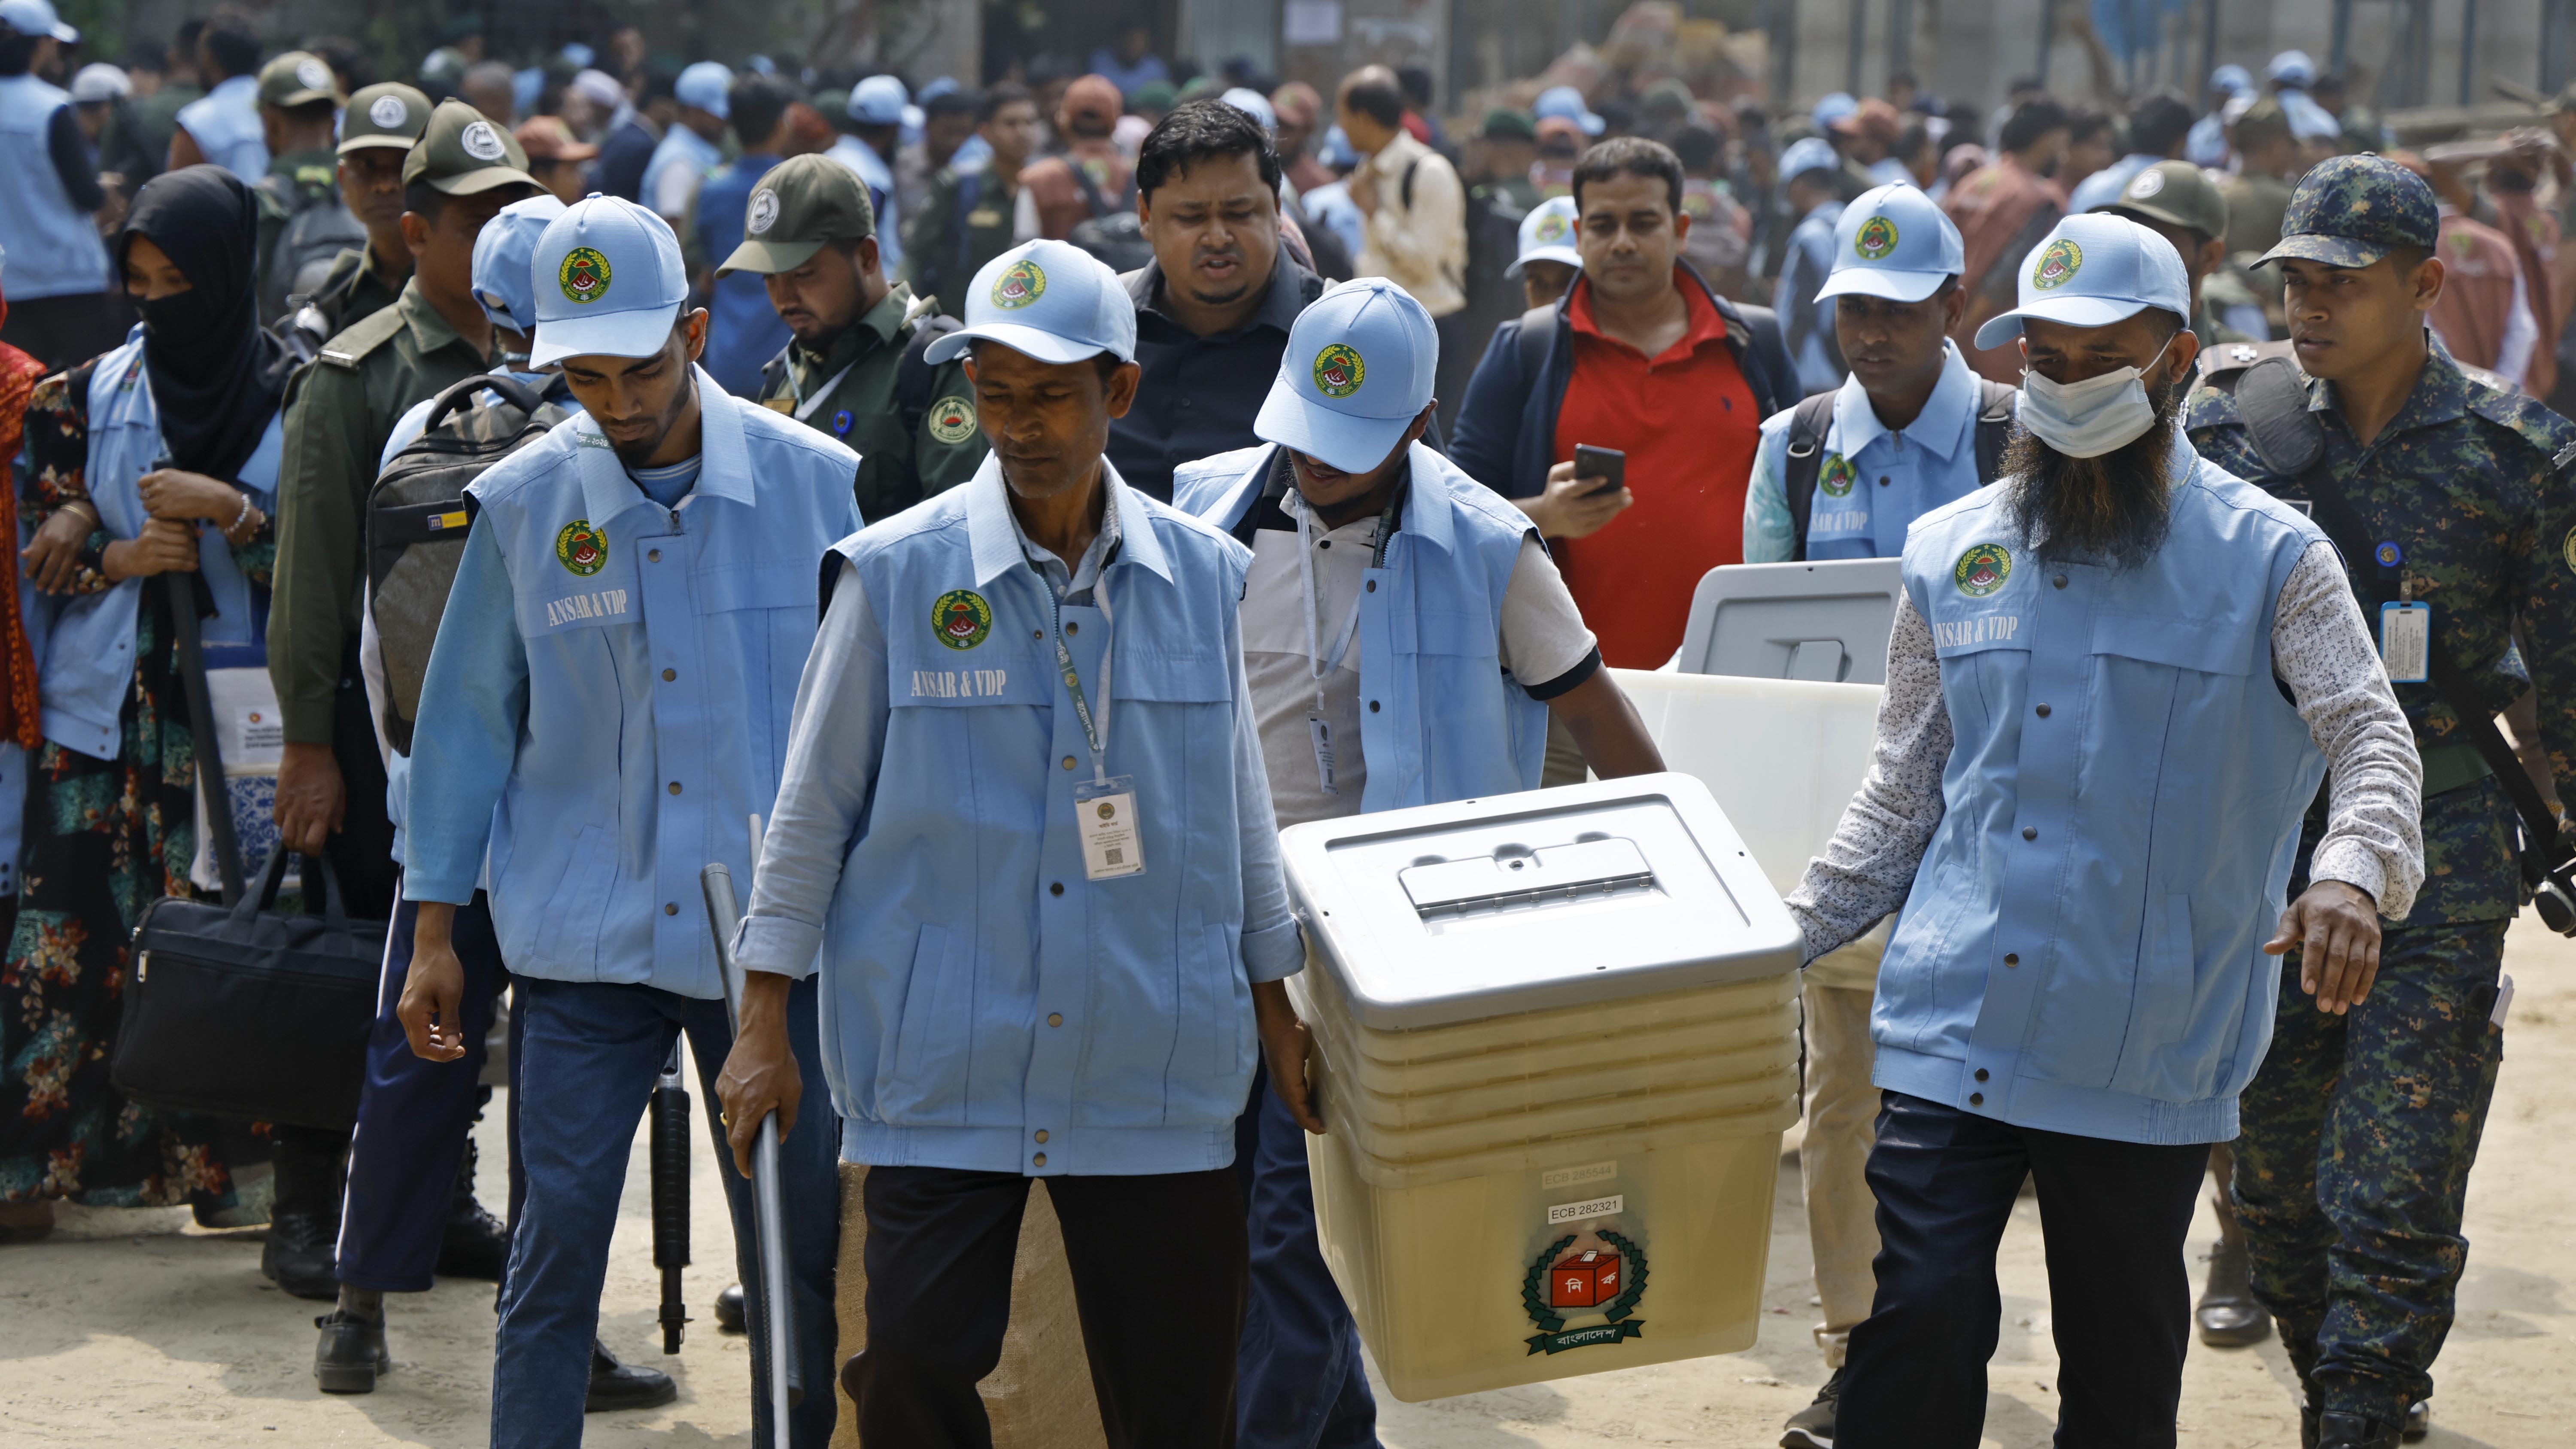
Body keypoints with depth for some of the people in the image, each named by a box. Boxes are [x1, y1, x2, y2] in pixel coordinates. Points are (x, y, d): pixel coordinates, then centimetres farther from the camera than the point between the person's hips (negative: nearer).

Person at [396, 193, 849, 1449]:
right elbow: (467, 717, 7)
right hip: (582, 935, 0)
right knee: (557, 1236, -1)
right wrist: (435, 929, 6)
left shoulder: (818, 485, -3)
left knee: (798, 1245, 6)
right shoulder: (522, 502, 0)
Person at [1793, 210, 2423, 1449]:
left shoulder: (2267, 557, 0)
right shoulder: (1950, 553, 11)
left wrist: (2354, 872, -31)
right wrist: (1786, 933, 6)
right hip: (1951, 1031, 2)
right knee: (1921, 1324, -8)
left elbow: (2373, 739, -10)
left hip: (2146, 1058, -2)